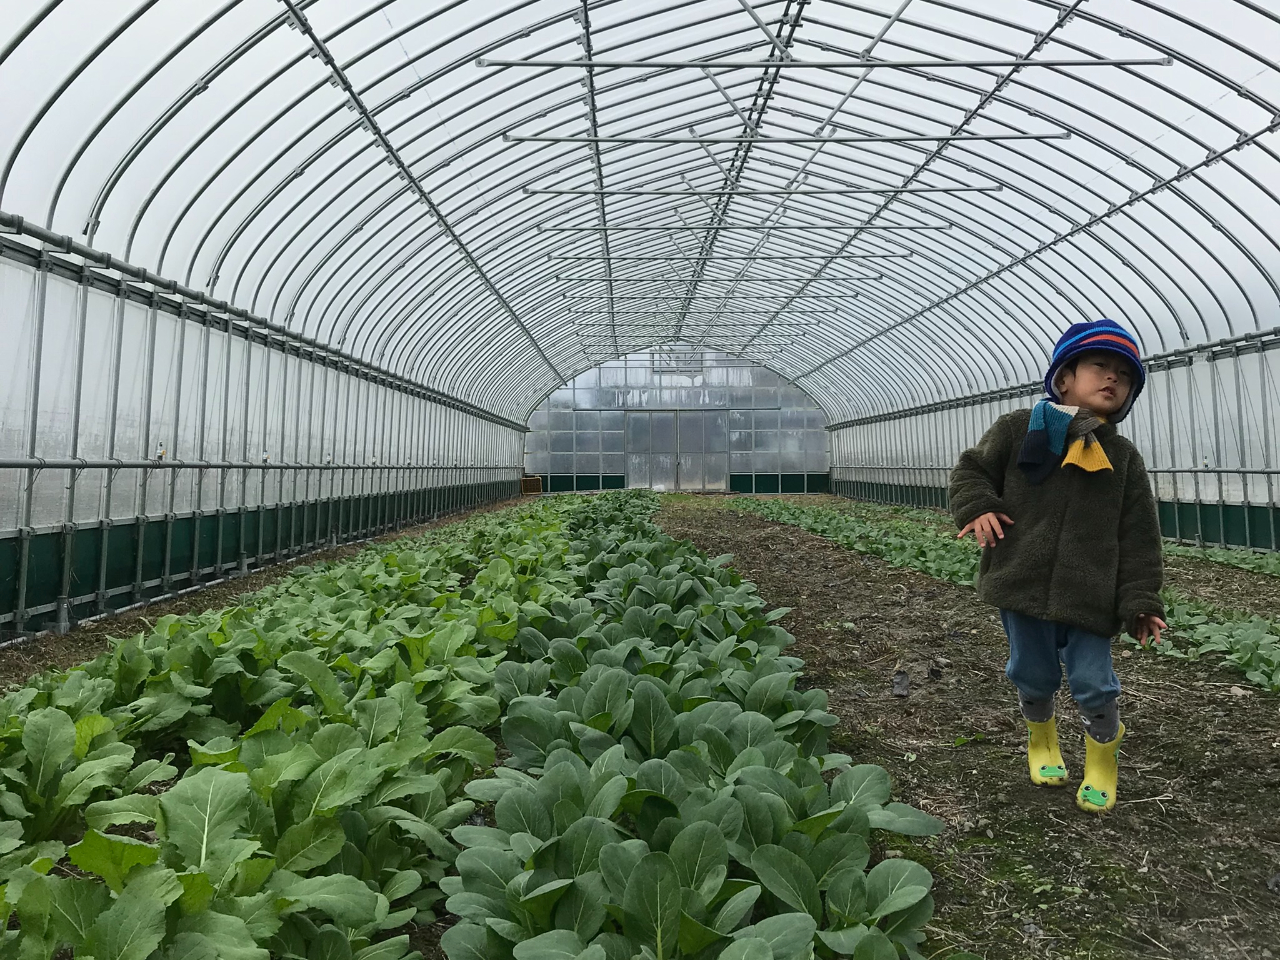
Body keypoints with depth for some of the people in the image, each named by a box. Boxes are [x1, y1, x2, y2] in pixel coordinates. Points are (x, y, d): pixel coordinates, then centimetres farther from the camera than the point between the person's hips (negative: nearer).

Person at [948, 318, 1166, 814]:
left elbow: (1138, 537, 5)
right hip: (1023, 586, -1)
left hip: (1088, 597, 1)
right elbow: (971, 469, 7)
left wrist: (1140, 602, -2)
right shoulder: (1019, 429, -1)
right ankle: (1041, 739, 42)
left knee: (1093, 685, 3)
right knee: (1033, 676, 13)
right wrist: (977, 507, -13)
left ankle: (1102, 755, 32)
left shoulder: (1124, 457, 5)